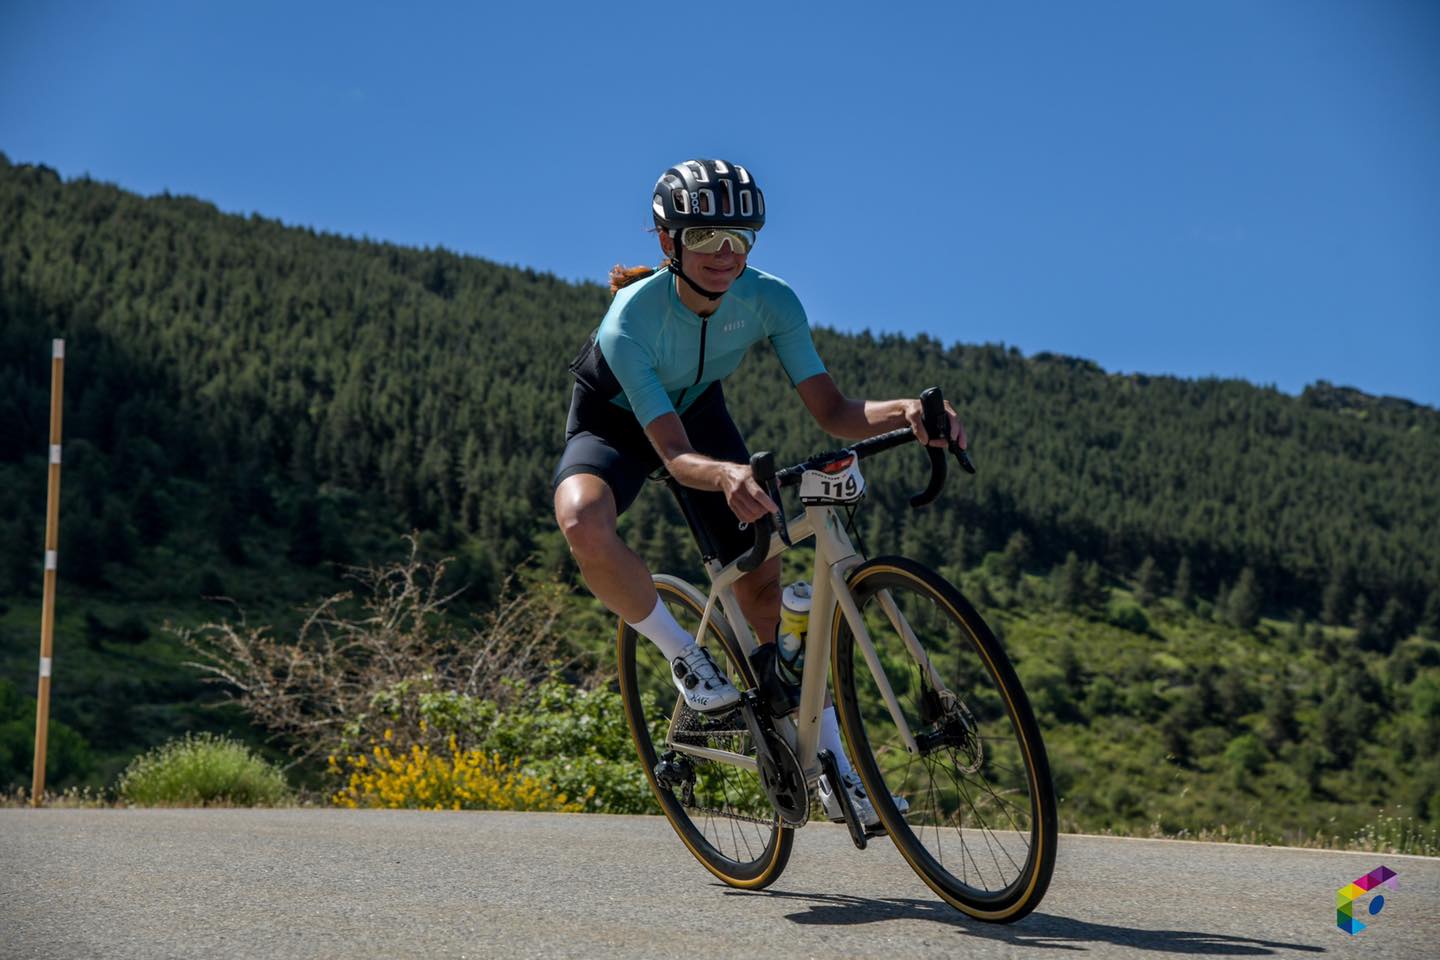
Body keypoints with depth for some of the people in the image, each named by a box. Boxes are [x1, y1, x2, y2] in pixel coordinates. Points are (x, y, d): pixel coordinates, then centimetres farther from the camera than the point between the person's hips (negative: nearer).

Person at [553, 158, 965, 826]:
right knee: (583, 526, -37)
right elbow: (674, 455, -42)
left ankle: (832, 768, 4)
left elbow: (832, 412, -26)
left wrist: (904, 412, -47)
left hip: (698, 410, 3)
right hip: (616, 422, -3)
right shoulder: (631, 321, -37)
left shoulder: (770, 299, -25)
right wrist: (727, 476, -65)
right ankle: (684, 656, -12)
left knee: (764, 580, -6)